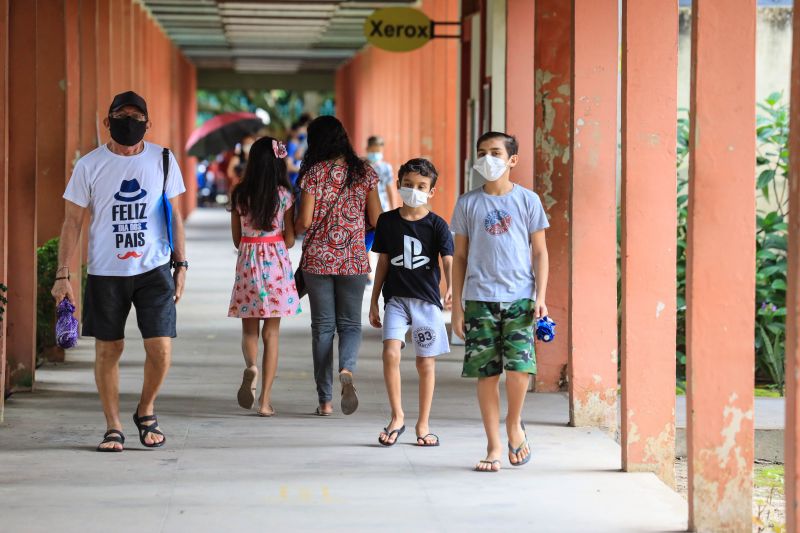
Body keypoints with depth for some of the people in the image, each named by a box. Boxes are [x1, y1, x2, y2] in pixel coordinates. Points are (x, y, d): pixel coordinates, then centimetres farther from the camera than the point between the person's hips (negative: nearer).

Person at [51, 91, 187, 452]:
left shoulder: (162, 161, 3)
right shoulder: (89, 165, 0)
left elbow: (175, 216, 10)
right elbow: (72, 221, 1)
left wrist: (181, 265, 6)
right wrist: (63, 275, -4)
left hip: (154, 269, 0)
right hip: (105, 272, 0)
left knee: (160, 347, -7)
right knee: (108, 350, 4)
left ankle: (146, 412, 18)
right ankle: (113, 427, 16)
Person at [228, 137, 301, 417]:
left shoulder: (239, 194, 0)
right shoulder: (284, 195, -6)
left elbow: (237, 239, 4)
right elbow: (289, 240, -4)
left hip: (247, 264, 1)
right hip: (276, 264, -1)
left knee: (249, 330, 13)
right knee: (271, 333, 5)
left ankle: (251, 366, -20)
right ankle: (265, 400, 3)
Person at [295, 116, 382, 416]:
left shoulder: (314, 172, -6)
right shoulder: (363, 172, 1)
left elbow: (305, 221, -9)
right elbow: (376, 220, 2)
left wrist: (293, 229, 12)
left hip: (317, 259, -1)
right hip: (354, 260, 1)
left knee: (323, 327, 7)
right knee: (350, 323, 10)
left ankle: (325, 400, 7)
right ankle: (347, 369, -22)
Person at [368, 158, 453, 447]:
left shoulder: (436, 225, -2)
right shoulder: (387, 221, 6)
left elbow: (448, 260, -13)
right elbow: (383, 262, 13)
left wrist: (451, 287, -33)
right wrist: (374, 302, 14)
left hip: (427, 298, -1)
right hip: (396, 298, 1)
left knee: (426, 362, 4)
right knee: (390, 353, -16)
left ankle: (423, 425, 17)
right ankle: (397, 417, -1)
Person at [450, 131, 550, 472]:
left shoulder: (527, 201, 5)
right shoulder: (468, 203, 7)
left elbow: (539, 252, 7)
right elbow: (460, 256, 11)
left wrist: (540, 297, -3)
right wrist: (456, 305, 6)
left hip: (520, 297, -1)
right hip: (479, 299, 1)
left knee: (519, 366, -14)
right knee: (486, 373, 0)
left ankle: (514, 424, 14)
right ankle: (494, 446, 11)